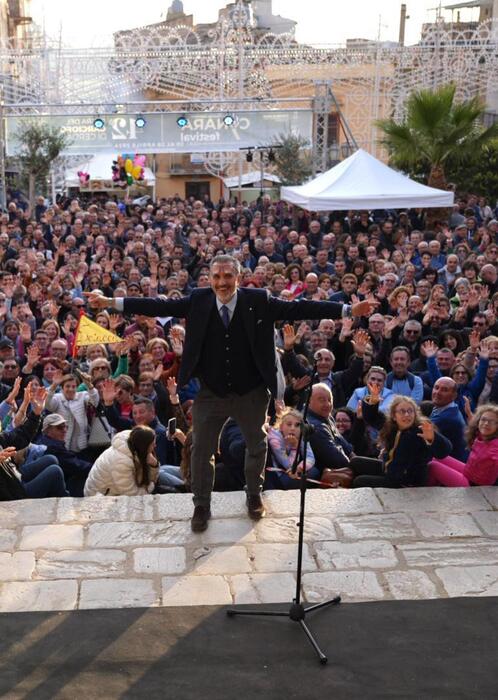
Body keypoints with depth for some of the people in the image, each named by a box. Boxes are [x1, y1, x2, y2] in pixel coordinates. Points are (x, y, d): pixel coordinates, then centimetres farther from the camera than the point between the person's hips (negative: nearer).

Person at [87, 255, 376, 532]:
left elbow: (298, 308, -15)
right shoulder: (198, 301, -8)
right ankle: (202, 506, 29)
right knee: (202, 450, 9)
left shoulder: (259, 301, -12)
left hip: (251, 393, 0)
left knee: (257, 446, 19)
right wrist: (111, 302, -13)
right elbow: (161, 306, -9)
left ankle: (254, 495, 45)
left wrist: (349, 310, -22)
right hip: (210, 393, 0)